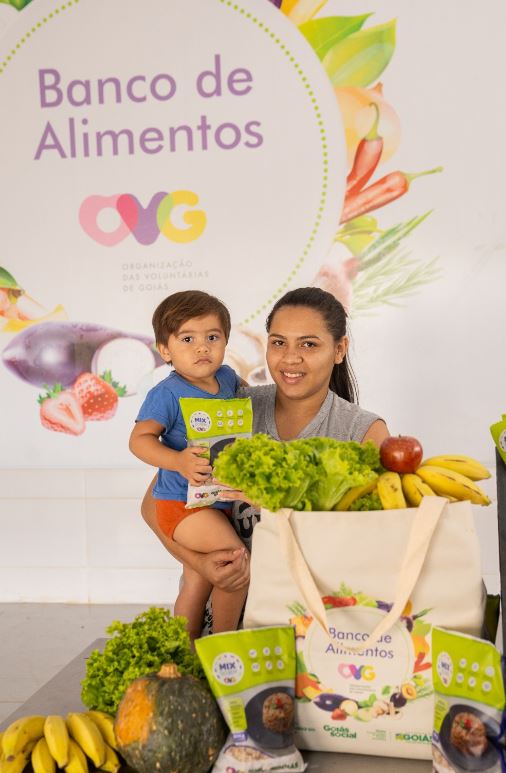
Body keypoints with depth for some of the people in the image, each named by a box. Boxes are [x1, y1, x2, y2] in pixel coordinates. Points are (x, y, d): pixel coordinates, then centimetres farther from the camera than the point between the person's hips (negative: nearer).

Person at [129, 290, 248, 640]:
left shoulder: (226, 377, 4)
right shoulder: (167, 393, -18)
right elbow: (139, 439, -24)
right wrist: (178, 461, -37)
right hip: (183, 503, -8)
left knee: (198, 584, 18)